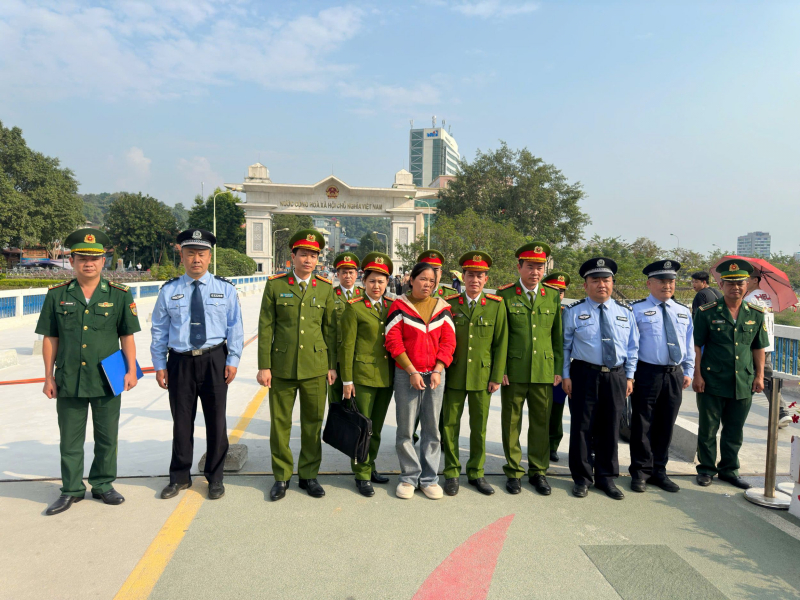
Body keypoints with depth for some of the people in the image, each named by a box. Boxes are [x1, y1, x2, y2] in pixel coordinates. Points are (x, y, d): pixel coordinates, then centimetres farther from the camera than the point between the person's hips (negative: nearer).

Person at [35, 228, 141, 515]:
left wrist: (131, 370, -4)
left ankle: (103, 485, 28)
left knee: (107, 438, 11)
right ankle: (72, 490, 27)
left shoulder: (119, 295, 0)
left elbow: (127, 336, 3)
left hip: (108, 381, 0)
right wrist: (48, 376, 3)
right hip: (68, 381, 1)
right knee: (70, 439, 11)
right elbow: (50, 338, 5)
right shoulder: (57, 295, 2)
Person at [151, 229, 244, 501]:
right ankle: (180, 477, 29)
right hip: (180, 362, 1)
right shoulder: (169, 291, 4)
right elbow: (159, 330, 7)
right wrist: (159, 365, 3)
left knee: (216, 420, 8)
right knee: (182, 422, 11)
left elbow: (234, 327, 1)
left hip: (214, 361, 0)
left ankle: (215, 478, 25)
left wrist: (233, 360, -5)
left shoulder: (225, 289, 3)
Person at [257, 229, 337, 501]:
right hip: (282, 367, -1)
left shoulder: (325, 288, 4)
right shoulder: (275, 285, -1)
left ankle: (309, 475, 25)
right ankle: (281, 476, 25)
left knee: (313, 423, 9)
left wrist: (332, 365, 4)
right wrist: (264, 366, -4)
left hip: (315, 366, 1)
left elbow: (330, 328, 7)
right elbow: (265, 328, -1)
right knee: (280, 423, 8)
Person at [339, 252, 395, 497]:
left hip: (387, 376, 5)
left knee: (376, 427, 15)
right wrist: (347, 379, -9)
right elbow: (347, 345, -7)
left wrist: (398, 375, 11)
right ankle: (362, 475, 14)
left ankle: (370, 467, 30)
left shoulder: (391, 306, 9)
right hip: (363, 375, -5)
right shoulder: (354, 307, -6)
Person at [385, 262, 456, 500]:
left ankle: (429, 478, 19)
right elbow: (393, 341, -6)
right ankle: (409, 477, 17)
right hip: (406, 375, -2)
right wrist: (412, 371, -11)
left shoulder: (442, 307, 7)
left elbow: (448, 341, 5)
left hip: (435, 375, 2)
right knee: (405, 428, 2)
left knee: (432, 427, 7)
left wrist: (438, 370, -7)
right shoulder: (399, 306, -1)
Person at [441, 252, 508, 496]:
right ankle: (451, 473, 21)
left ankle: (476, 473, 26)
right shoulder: (449, 304, 0)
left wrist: (497, 377, -1)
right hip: (454, 376, 0)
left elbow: (501, 343, 2)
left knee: (479, 427, 10)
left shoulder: (496, 305, 1)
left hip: (482, 376, 0)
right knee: (450, 425, 6)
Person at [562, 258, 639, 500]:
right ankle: (581, 478, 18)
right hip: (584, 374, -3)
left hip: (616, 376, 3)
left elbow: (632, 347, 12)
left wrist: (629, 376, 6)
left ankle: (606, 478, 26)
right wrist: (566, 375, -5)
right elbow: (564, 346, 0)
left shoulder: (625, 312, 9)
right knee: (582, 427, 3)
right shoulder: (574, 311, -1)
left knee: (610, 428, 11)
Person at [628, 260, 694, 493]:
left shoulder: (684, 312, 13)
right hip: (647, 374, -5)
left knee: (666, 426, 12)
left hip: (675, 375, 5)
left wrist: (688, 371, 10)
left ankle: (659, 472, 25)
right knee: (642, 426, 2)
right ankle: (640, 472, 14)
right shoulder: (637, 309, -3)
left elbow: (689, 343, 16)